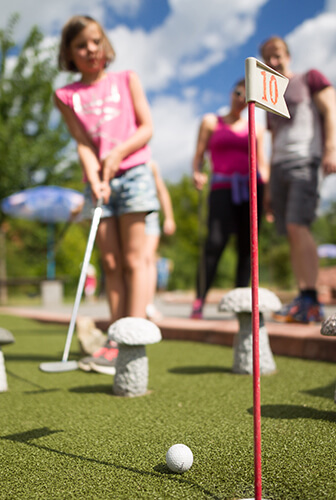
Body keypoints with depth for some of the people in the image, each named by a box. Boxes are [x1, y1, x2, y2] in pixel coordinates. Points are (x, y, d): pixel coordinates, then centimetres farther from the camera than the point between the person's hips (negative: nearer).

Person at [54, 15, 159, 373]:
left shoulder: (127, 80, 10)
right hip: (97, 181, 2)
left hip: (132, 172, -2)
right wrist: (94, 179, -16)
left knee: (133, 259, -6)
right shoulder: (67, 96, 10)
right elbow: (82, 143, 0)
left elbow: (146, 128, 3)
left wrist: (118, 153, -13)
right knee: (111, 264, 2)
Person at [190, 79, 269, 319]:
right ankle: (199, 300, -18)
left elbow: (263, 165, 17)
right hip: (222, 188, -2)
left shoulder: (256, 129, 20)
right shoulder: (211, 122, 17)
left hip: (251, 187, 3)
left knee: (247, 245, -4)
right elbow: (199, 156, 11)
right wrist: (197, 174, -10)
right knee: (215, 241, -20)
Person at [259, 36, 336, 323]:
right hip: (279, 166, 7)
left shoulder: (310, 79, 11)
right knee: (291, 234, -2)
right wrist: (271, 180, 20)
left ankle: (310, 301, -22)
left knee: (297, 226, -21)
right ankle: (303, 301, -2)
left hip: (305, 159, -6)